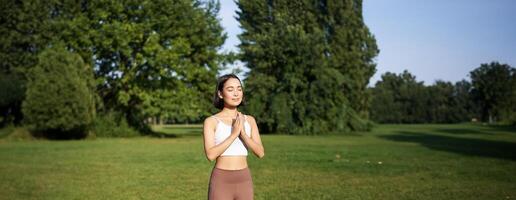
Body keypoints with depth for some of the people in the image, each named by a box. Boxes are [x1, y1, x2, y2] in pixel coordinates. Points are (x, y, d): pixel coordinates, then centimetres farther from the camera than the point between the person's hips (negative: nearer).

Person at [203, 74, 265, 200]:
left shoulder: (249, 120, 7)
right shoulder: (211, 121, -5)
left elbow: (260, 153, -3)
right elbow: (210, 155, -17)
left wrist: (243, 133, -17)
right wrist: (234, 133, -20)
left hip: (244, 182, 4)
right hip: (221, 183, -4)